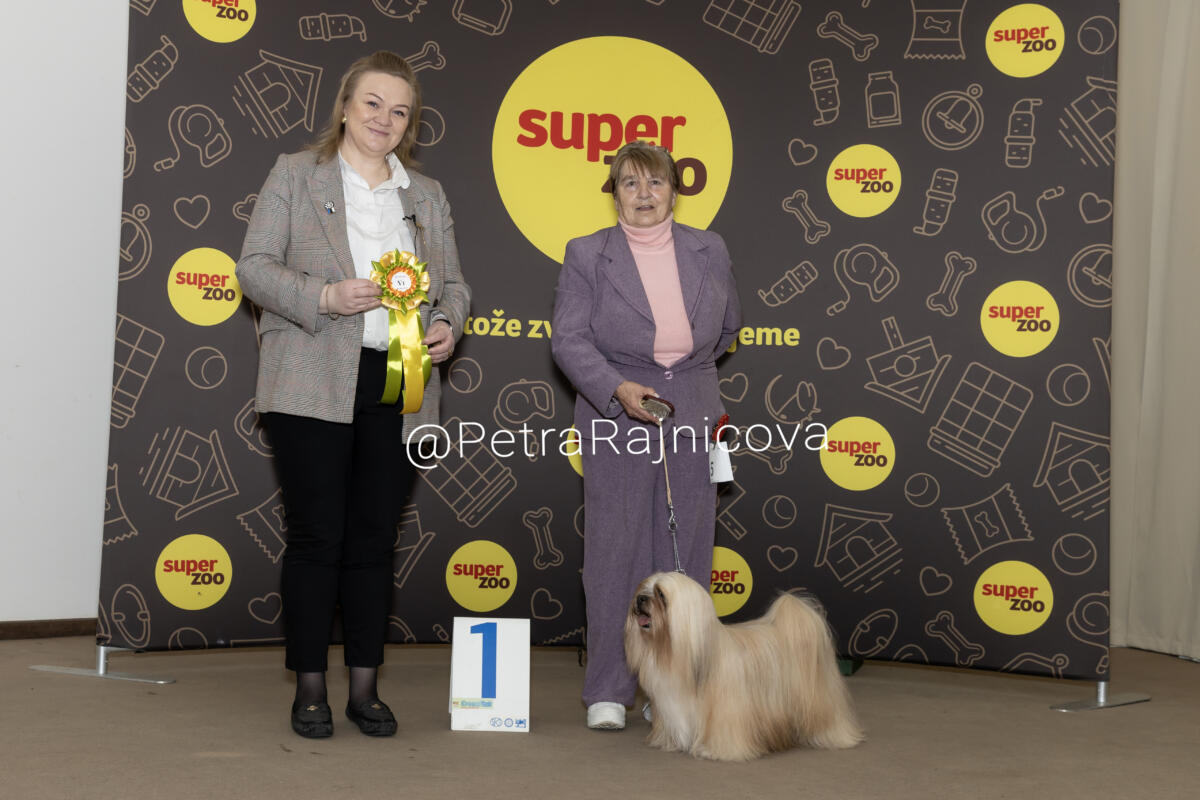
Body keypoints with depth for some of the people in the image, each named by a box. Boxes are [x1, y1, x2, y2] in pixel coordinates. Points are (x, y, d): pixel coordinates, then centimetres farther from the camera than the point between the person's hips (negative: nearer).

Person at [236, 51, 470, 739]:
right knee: (318, 535, -1)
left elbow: (453, 282, 19)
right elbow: (255, 267, 0)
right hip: (313, 387, -3)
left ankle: (365, 686, 15)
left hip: (400, 391, 3)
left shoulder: (428, 195, 18)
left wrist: (448, 324, -3)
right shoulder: (295, 174, 7)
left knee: (375, 537, 7)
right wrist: (326, 298, -15)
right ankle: (311, 687, 10)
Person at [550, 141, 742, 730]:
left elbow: (728, 326, 22)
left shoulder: (710, 251, 8)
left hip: (692, 420, 3)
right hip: (616, 420, -2)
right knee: (614, 554, -1)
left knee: (684, 555, 5)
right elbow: (568, 339, -9)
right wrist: (619, 388, -21)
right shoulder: (587, 255, 0)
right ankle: (607, 692, 9)